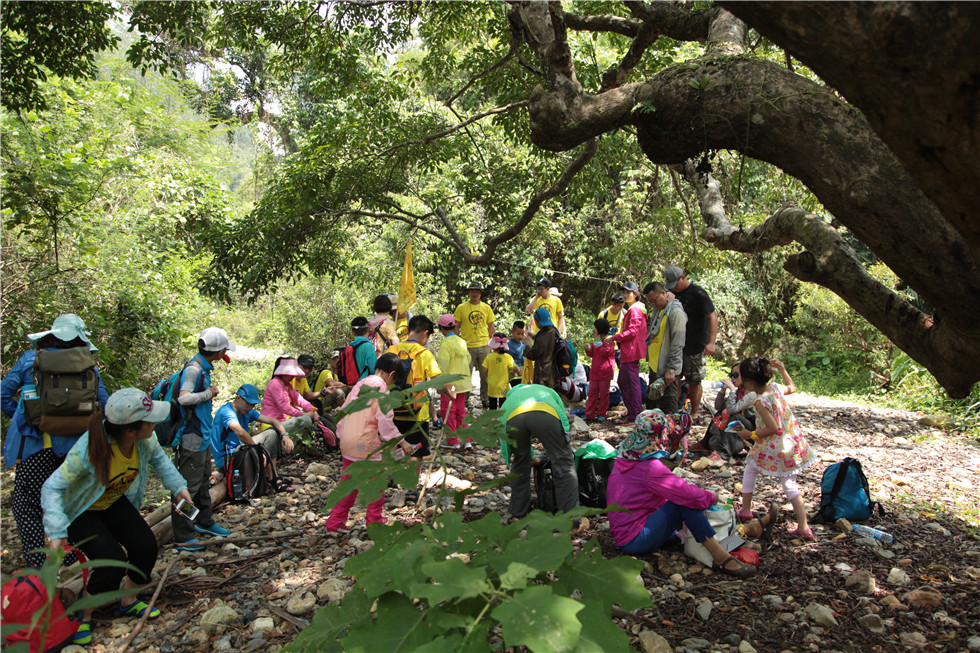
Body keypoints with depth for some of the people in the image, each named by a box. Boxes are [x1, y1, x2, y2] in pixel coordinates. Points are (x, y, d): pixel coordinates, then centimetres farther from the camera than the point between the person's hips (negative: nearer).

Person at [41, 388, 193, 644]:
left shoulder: (145, 439, -22)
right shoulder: (87, 450, -39)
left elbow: (158, 459, 2)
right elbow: (52, 488, -34)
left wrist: (178, 486, -6)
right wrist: (56, 532, -43)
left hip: (114, 503, 6)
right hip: (81, 511, -6)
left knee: (146, 546, -9)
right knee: (112, 561, -23)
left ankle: (128, 601, 19)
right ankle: (82, 617, 4)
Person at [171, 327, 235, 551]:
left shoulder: (203, 367, 9)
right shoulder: (194, 368, -20)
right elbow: (184, 398, -30)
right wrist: (208, 393, -18)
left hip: (203, 435, 10)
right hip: (192, 438, -10)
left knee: (203, 481, 22)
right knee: (189, 485, -3)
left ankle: (204, 522, 38)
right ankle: (183, 537, 6)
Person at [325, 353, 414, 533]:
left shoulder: (360, 384, 12)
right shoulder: (380, 387, -12)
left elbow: (344, 411, 16)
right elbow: (385, 420, -18)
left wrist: (343, 433, 24)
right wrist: (401, 441, -12)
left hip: (347, 442, 8)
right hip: (366, 443, -8)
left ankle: (335, 521, 17)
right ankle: (374, 520, 18)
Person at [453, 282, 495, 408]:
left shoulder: (486, 308, 8)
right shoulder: (461, 308, 1)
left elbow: (491, 327, 13)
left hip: (484, 345, 2)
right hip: (467, 346, -2)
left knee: (486, 374, 7)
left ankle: (484, 399, 19)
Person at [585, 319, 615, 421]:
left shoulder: (608, 341, -9)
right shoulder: (595, 341, 12)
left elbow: (605, 352, -23)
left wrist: (598, 343, -23)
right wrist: (588, 350, 1)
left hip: (605, 374, -6)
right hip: (594, 372, 6)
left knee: (604, 394, 3)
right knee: (592, 393, 6)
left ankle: (602, 414, 13)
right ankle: (589, 414, 9)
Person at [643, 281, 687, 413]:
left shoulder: (676, 312, -15)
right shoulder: (657, 310, 12)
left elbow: (678, 344, -19)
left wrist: (671, 369, -20)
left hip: (667, 369, -9)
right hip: (655, 367, 9)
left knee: (668, 408, -4)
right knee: (651, 403, 17)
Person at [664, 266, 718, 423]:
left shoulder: (698, 293, -15)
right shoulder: (675, 293, 9)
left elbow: (712, 316, -20)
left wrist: (711, 342, -28)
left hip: (695, 346, -7)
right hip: (677, 344, 7)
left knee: (694, 381, 1)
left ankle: (694, 415, 13)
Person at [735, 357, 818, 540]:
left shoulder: (761, 402, -23)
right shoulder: (776, 387, -1)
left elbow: (773, 428, -23)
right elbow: (791, 388, 23)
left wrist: (752, 435, -13)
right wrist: (783, 370, 25)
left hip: (773, 448, -7)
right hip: (792, 444, 7)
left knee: (750, 470, 19)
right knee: (789, 483, 12)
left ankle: (745, 509, 30)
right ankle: (803, 527, 6)